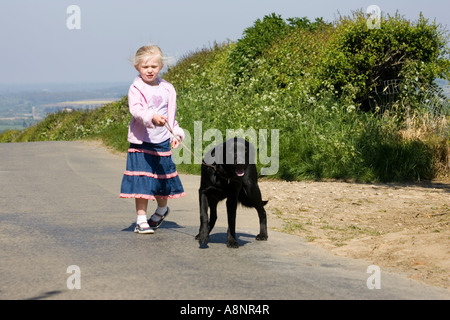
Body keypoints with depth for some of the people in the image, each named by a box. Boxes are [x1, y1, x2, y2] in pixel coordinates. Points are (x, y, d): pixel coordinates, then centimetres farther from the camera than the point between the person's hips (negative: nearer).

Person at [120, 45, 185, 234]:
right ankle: (141, 220, 4)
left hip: (162, 143, 4)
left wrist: (176, 133, 5)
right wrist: (152, 118, -41)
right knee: (141, 183, -5)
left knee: (163, 183, 13)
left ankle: (162, 210, 40)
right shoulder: (136, 89, -7)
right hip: (141, 143, -4)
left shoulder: (167, 89, 8)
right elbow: (136, 110, -24)